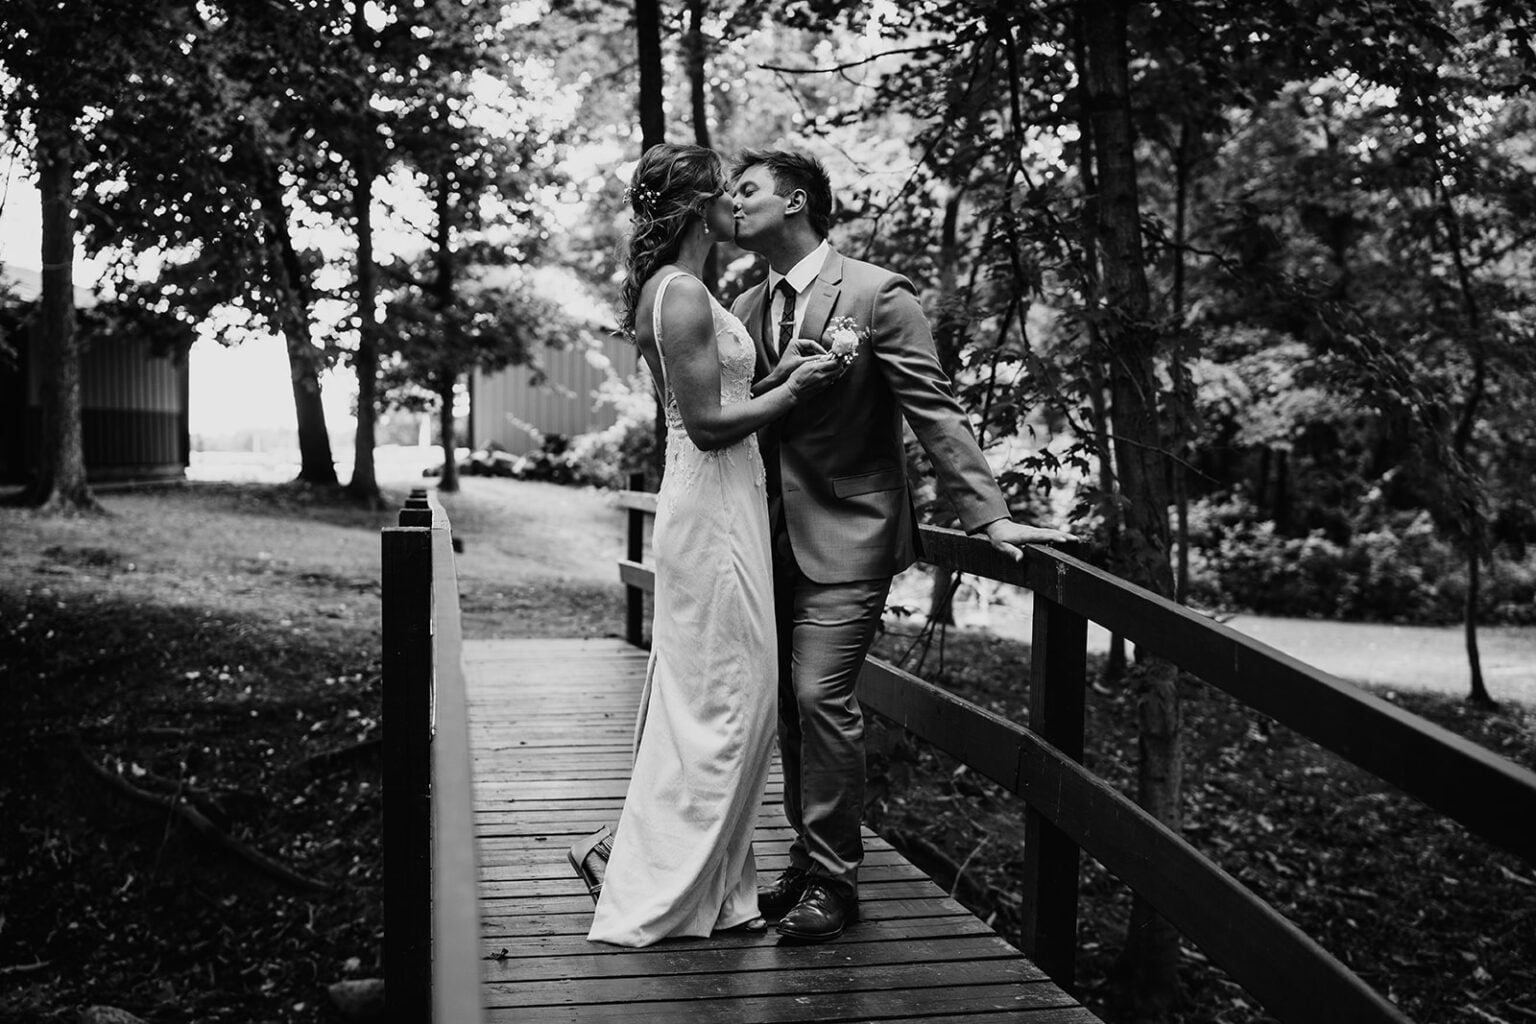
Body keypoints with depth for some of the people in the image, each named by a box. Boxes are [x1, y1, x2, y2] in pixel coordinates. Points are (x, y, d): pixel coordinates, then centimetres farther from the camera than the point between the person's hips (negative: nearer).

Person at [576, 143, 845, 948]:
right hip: (714, 510, -10)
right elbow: (707, 423, -20)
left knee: (695, 698, 16)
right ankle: (661, 895, 8)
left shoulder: (668, 291, 14)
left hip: (710, 508, 10)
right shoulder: (684, 296, -17)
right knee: (724, 700, -2)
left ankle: (637, 853, 25)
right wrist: (793, 390, -11)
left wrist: (782, 379, 12)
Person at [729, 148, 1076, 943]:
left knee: (821, 696, -12)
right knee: (788, 705, 10)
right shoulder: (747, 308, 11)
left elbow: (934, 410, -12)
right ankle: (808, 861, 23)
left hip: (845, 535, -6)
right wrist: (792, 371, -4)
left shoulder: (875, 294, -9)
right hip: (774, 537, 7)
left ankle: (833, 879, 1)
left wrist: (987, 515, -17)